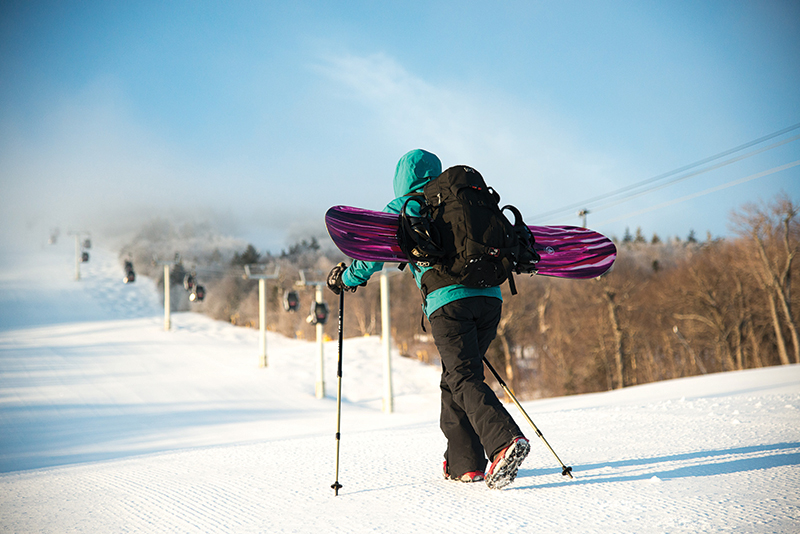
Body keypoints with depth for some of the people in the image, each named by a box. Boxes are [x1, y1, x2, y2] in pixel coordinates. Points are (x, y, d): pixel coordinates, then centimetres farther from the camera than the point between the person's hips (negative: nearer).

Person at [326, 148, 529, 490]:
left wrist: (345, 279, 24)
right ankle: (462, 462, 17)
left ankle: (506, 441, -31)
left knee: (464, 379, -9)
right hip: (489, 297, 6)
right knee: (454, 378, 16)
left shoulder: (401, 209, 10)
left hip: (447, 301, -6)